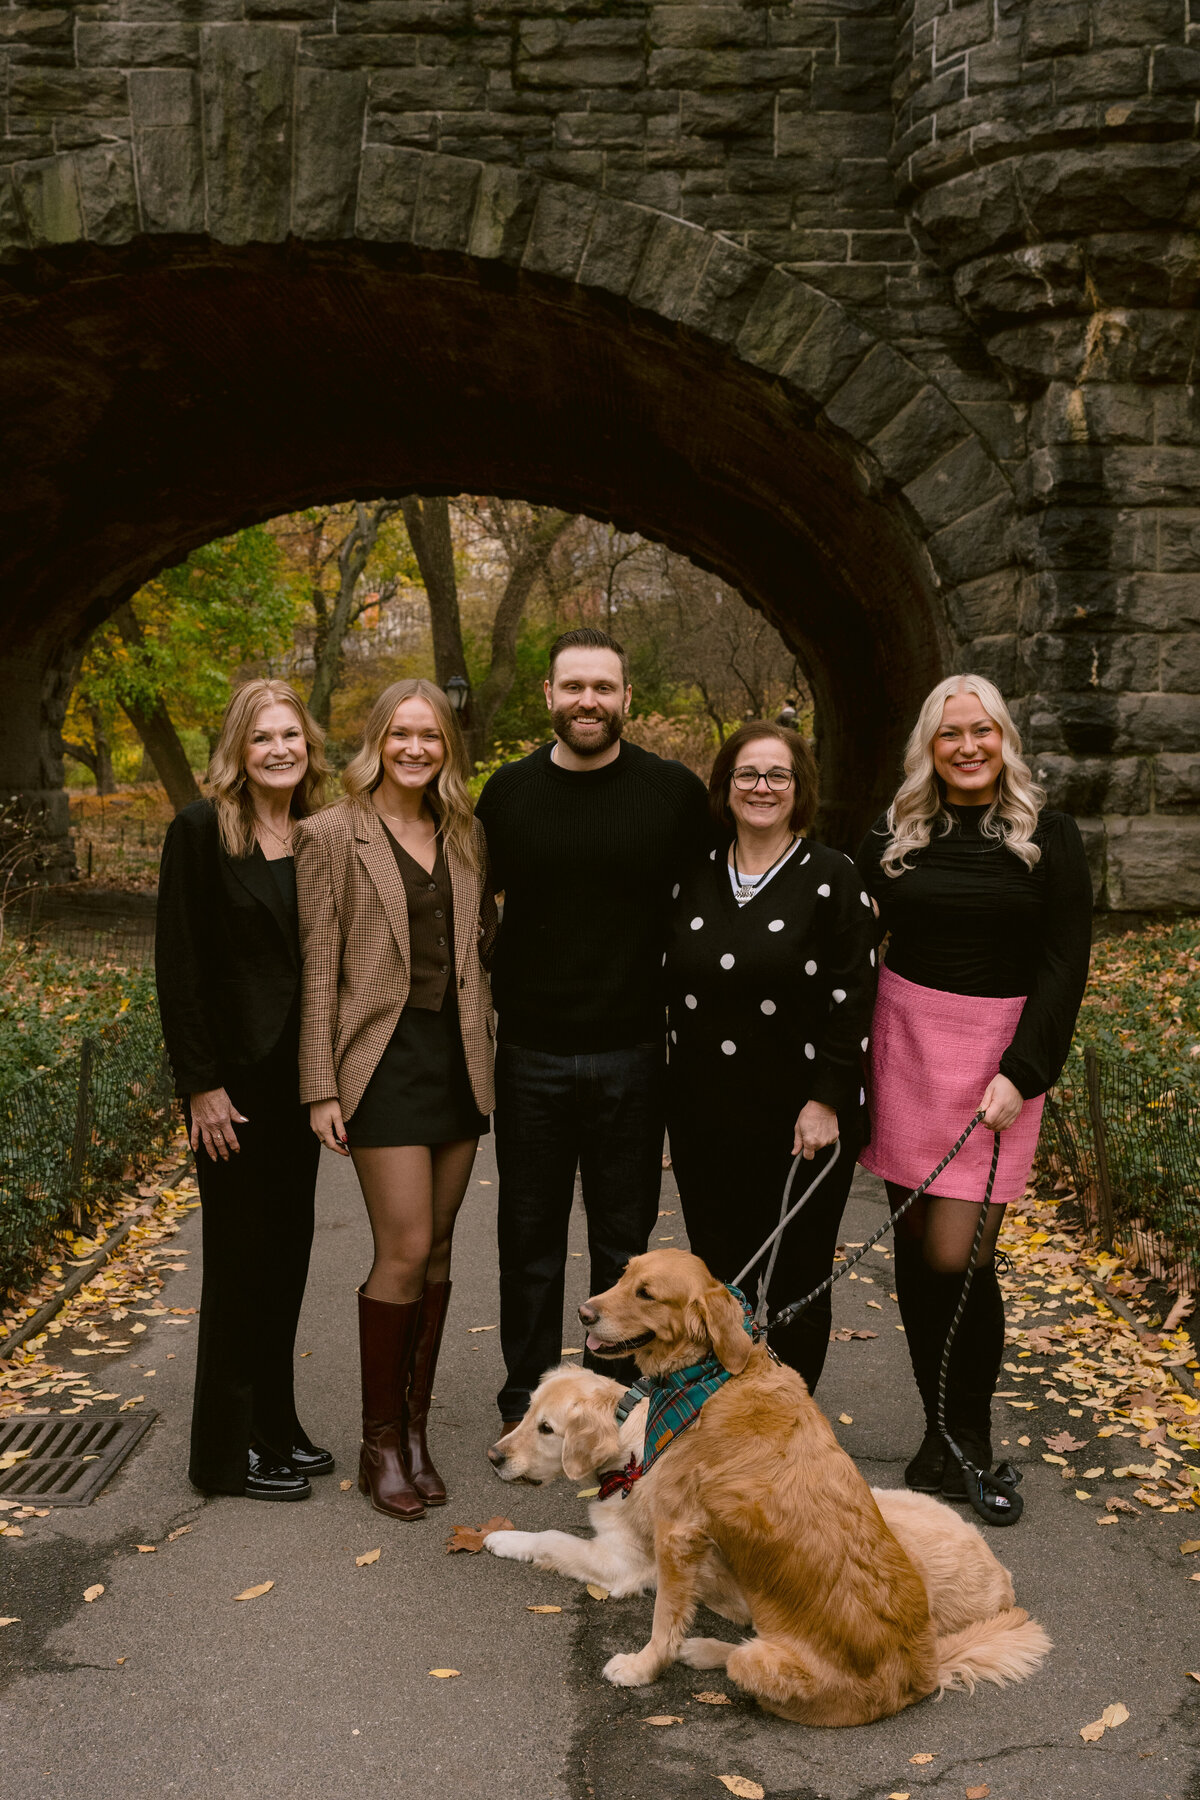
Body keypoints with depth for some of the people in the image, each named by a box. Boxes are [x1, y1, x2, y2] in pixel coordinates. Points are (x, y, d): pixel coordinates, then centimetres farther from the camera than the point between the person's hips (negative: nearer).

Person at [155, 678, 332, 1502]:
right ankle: (229, 1450, 14)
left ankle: (275, 1426, 27)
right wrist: (200, 1084, -13)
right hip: (237, 1077, -5)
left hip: (300, 1075, 5)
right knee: (242, 1256, 1)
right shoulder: (202, 832, -8)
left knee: (287, 1251, 13)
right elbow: (178, 965, -10)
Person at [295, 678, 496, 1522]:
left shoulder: (465, 836, 11)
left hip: (459, 1055, 5)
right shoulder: (334, 834, -3)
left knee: (437, 1249, 9)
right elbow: (319, 970, -5)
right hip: (385, 1056, -5)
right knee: (406, 1250, -7)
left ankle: (416, 1428, 21)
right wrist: (322, 1088, -8)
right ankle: (381, 1441, 9)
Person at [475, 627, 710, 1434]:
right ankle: (527, 1396, 27)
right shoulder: (508, 791, 2)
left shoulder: (674, 791, -3)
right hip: (530, 1053, 1)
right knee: (529, 1236, 11)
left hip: (631, 1054, -1)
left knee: (623, 1239, 11)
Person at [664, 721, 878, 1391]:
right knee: (718, 1270, 10)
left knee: (795, 1280, 5)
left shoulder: (831, 878, -5)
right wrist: (678, 1095, 11)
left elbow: (853, 998, -8)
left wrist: (826, 1100, -14)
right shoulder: (695, 877, 8)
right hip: (705, 1115, 4)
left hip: (802, 1119, -4)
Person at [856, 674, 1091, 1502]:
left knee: (957, 1253, -9)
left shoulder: (1047, 836, 0)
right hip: (905, 1041, 3)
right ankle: (938, 1430, 20)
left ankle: (971, 1436, 11)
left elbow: (1065, 965, -2)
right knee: (914, 1243, 6)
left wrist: (1021, 1073, -11)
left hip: (1000, 1053, -3)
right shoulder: (893, 835, 7)